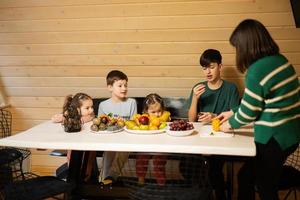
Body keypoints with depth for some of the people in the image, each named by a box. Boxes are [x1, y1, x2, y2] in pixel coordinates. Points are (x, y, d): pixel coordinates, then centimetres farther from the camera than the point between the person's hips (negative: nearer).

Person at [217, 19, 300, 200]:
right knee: (245, 176, 21)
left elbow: (249, 111, -14)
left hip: (273, 139, -8)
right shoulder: (280, 59, 4)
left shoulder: (257, 70, -23)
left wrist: (232, 124, 6)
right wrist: (232, 113, 17)